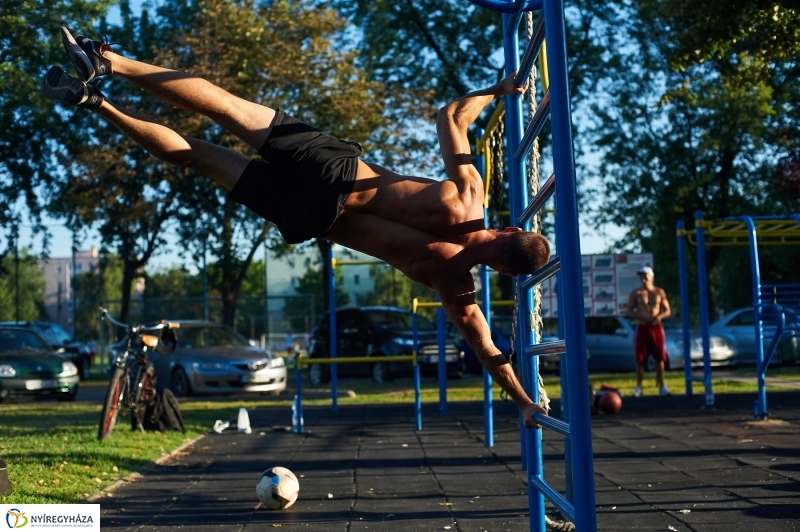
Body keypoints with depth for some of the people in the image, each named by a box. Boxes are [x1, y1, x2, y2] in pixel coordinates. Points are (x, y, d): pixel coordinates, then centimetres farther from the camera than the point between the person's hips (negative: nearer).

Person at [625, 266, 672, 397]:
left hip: (657, 328, 1)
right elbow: (628, 311, -2)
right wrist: (643, 317, -17)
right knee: (640, 360, -1)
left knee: (660, 358, 2)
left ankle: (661, 386, 9)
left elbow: (668, 311, 8)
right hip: (642, 328, -1)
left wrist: (659, 317, -15)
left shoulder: (659, 292, 6)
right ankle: (638, 387, 6)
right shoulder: (636, 293, 2)